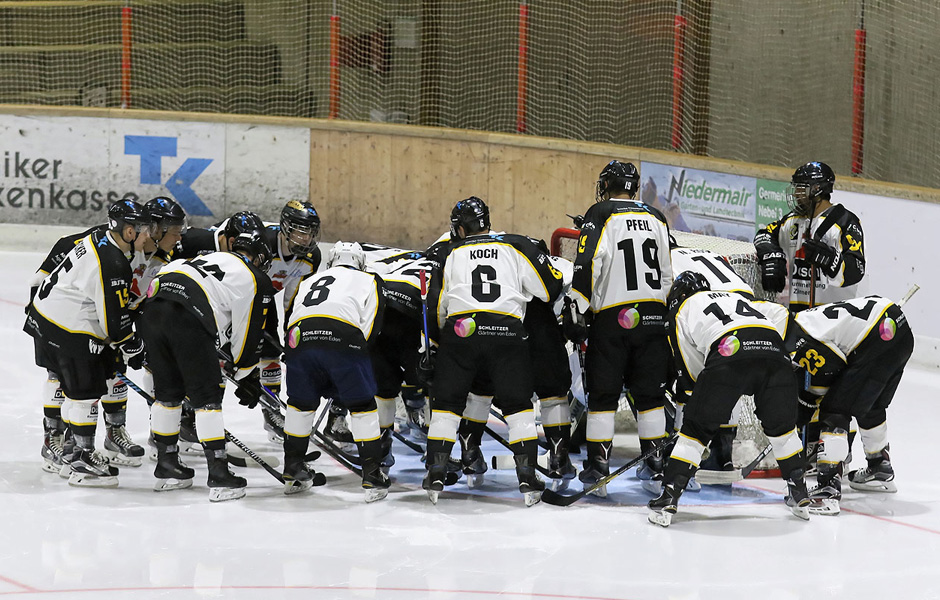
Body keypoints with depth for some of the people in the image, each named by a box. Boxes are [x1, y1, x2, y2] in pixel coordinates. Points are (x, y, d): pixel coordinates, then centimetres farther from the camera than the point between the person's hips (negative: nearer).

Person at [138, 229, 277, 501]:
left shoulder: (214, 257, 34)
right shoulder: (257, 280, 14)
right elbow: (247, 335, 13)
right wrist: (247, 378, 25)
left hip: (152, 309, 7)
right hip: (187, 318, -7)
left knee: (168, 390, 21)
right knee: (207, 396, 1)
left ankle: (166, 466, 28)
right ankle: (219, 476, -2)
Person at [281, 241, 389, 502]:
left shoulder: (309, 281, 39)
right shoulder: (370, 281, 28)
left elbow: (290, 317, 32)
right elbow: (371, 325, 12)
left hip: (299, 338, 3)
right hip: (343, 338, -3)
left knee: (301, 402, 24)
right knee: (362, 406, 9)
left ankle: (292, 470, 30)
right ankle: (372, 475, 5)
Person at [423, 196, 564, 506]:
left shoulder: (450, 253, 16)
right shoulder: (517, 246, 13)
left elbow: (435, 306, 15)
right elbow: (551, 287, 9)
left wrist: (433, 346, 27)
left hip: (460, 332, 0)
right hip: (507, 334, 0)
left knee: (446, 402, 14)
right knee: (518, 405, 12)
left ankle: (436, 474, 9)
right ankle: (527, 475, 3)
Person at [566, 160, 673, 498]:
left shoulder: (601, 214, -3)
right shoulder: (657, 219, 13)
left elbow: (586, 265, -14)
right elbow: (668, 273, 16)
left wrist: (576, 314, -11)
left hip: (612, 318, -4)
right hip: (653, 317, 4)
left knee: (603, 393, 2)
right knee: (650, 392, 11)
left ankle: (597, 469, 0)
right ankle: (655, 467, 13)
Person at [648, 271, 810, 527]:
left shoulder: (681, 311, 29)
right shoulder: (735, 298, 41)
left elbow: (691, 374, 24)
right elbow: (781, 314, 27)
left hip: (729, 352, -4)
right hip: (773, 348, 4)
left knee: (697, 427, 9)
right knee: (781, 425, 24)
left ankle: (669, 498, 4)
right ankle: (800, 495, 27)